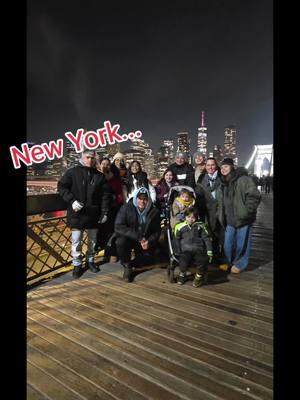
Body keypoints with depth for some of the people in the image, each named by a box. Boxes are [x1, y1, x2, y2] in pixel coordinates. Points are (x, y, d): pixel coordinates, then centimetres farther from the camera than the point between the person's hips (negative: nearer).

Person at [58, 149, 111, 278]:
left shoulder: (99, 175, 5)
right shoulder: (72, 172, -1)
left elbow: (106, 194, 3)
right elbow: (61, 187, -2)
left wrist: (104, 212, -2)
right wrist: (71, 200, -15)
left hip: (93, 214, 3)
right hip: (76, 214, -2)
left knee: (93, 240, 15)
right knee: (76, 241, 4)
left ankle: (90, 260, 34)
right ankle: (77, 264, 21)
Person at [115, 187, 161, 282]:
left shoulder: (154, 211, -7)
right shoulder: (126, 208, -15)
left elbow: (157, 231, -2)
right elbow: (118, 227, -23)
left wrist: (149, 242, -23)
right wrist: (137, 237, -30)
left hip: (145, 241, 2)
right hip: (128, 238, -2)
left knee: (148, 257, -19)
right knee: (121, 242, -32)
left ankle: (130, 264, 11)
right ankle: (126, 265, -6)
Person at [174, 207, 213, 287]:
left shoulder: (200, 225, 12)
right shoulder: (180, 227, 9)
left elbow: (206, 238, 10)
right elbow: (177, 240, 12)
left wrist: (209, 252, 1)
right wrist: (178, 252, 2)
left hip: (199, 249, 1)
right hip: (186, 250, -1)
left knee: (203, 261, -21)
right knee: (183, 262, -22)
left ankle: (199, 276, 13)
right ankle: (182, 274, 15)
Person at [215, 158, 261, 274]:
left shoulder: (244, 179, -9)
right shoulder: (222, 185, 14)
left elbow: (254, 196, -15)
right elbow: (220, 203, 22)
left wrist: (247, 212, -19)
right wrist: (220, 215, 13)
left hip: (243, 220, -6)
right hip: (229, 221, 6)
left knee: (241, 244, 7)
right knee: (228, 244, 14)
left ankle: (239, 264, 28)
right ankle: (229, 262, 36)